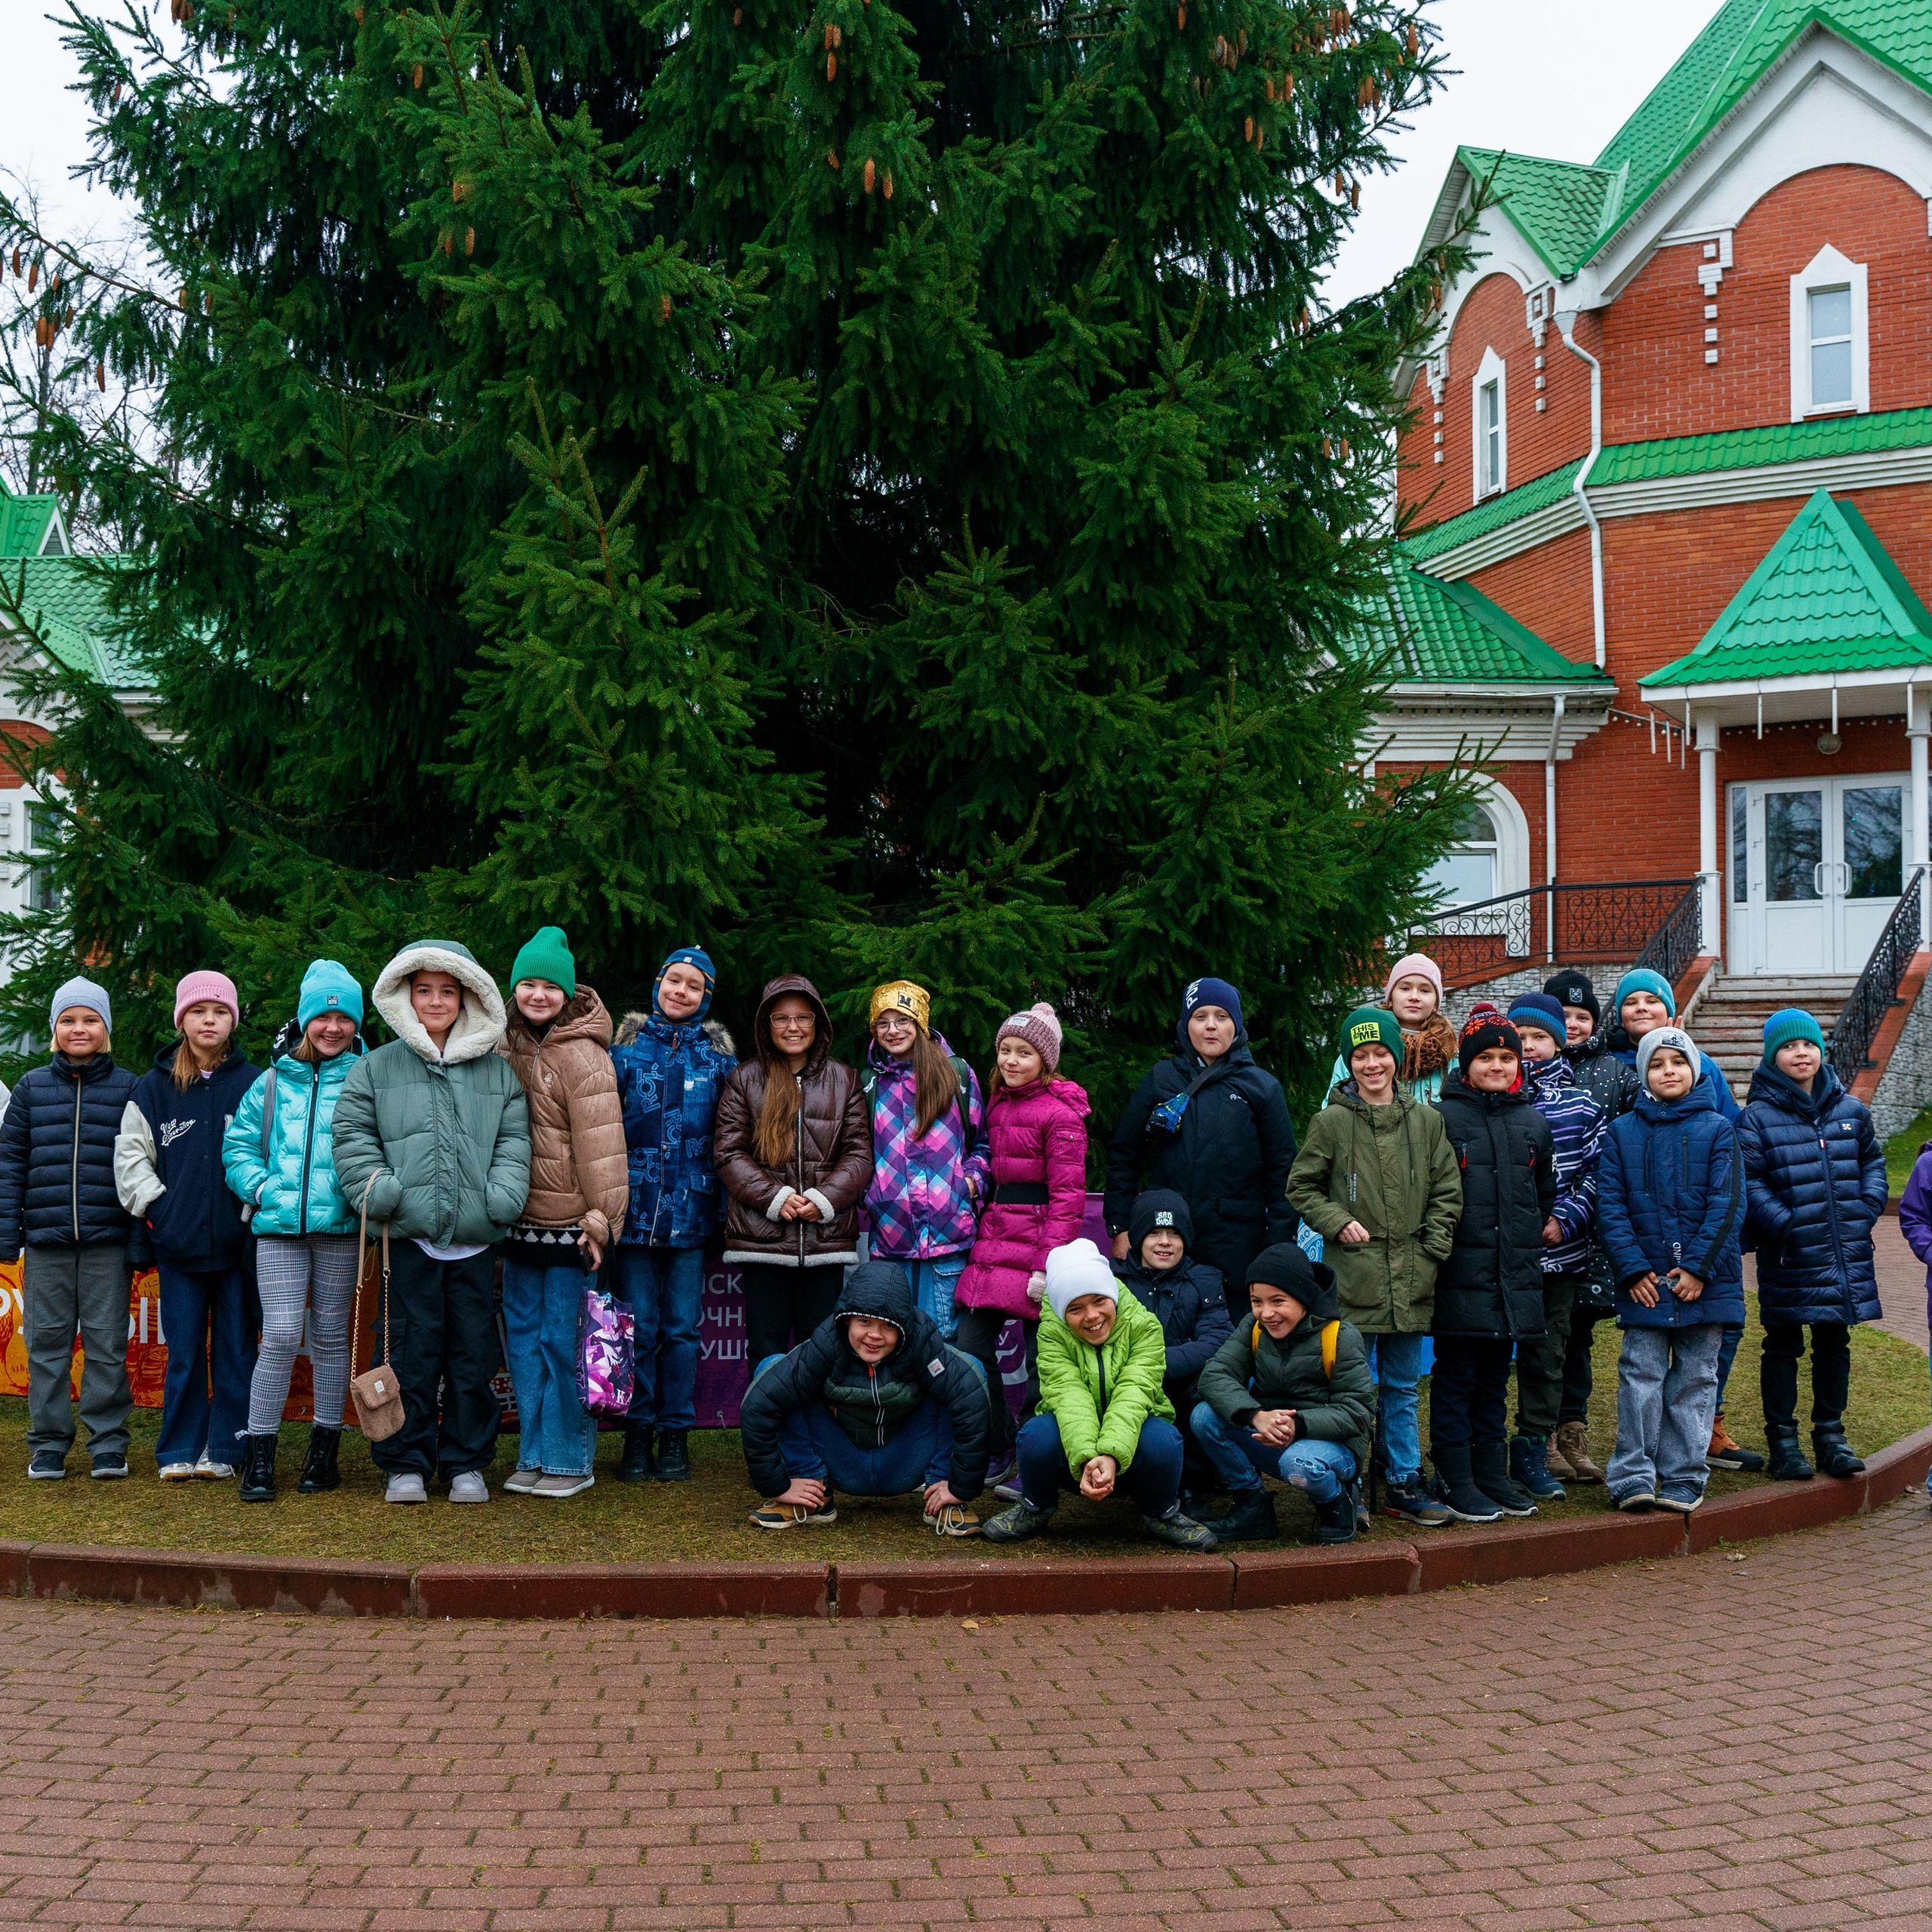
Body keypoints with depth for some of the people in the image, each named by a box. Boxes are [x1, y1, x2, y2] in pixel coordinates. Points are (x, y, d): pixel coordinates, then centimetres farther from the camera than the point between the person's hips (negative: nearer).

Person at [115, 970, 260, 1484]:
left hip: (238, 1242, -1)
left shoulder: (255, 1084, 4)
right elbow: (130, 1155, 9)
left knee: (235, 1347, 3)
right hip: (177, 1245, 1)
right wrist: (155, 1207, -1)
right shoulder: (152, 1088, 8)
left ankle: (226, 1450, 10)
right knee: (183, 1350, 4)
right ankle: (180, 1452, 12)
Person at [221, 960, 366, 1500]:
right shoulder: (272, 1081, 10)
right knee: (281, 1335, -7)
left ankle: (325, 1450, 18)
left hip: (340, 1227, 0)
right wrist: (265, 1190, -4)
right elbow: (238, 1147, 11)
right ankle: (258, 1453, 0)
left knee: (330, 1336, 7)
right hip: (279, 1226, 1)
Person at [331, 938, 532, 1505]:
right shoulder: (376, 1068, 9)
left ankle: (466, 1464, 15)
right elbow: (353, 1134, 7)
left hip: (475, 1242, 1)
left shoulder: (497, 1072, 12)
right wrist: (376, 1187, -7)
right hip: (410, 1237, -1)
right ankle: (406, 1465, 11)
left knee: (472, 1356, 5)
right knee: (411, 1356, 0)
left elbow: (514, 1140, 12)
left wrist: (504, 1193, -4)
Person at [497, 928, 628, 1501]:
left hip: (569, 1222, -7)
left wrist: (602, 1219, -18)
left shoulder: (582, 1054, -12)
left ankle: (569, 1460, 10)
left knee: (564, 1341, -2)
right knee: (523, 1336, 11)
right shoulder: (506, 1047, 10)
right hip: (520, 1218, 7)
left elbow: (600, 1143, -15)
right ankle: (534, 1456, 20)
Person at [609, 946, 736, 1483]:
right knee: (639, 1326, 2)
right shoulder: (628, 1047, 6)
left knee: (681, 1327, 4)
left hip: (691, 1212, 0)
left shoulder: (718, 1054, 7)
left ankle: (675, 1435, 14)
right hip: (635, 1210, 0)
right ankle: (638, 1433, 13)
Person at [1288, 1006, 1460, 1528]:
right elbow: (1301, 1186, 5)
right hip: (1353, 1272, -3)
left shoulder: (1426, 1120, 7)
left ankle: (1405, 1484, 20)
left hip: (1411, 1278, 3)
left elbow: (1448, 1191, 10)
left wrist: (1432, 1249, 1)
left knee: (1402, 1387, 12)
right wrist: (1337, 1222, -8)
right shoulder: (1331, 1121, -2)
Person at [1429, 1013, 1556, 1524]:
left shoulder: (1533, 1123, 11)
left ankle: (1493, 1474, 21)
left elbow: (1546, 1194, 22)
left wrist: (1531, 1243, 15)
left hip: (1515, 1276, 5)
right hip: (1460, 1274, -5)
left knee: (1496, 1377, 13)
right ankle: (1456, 1481, 6)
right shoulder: (1443, 1117, -5)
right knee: (1456, 1376, 0)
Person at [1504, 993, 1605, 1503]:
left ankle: (1532, 1454, 18)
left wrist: (1566, 1221, -8)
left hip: (1561, 1252, 2)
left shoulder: (1581, 1104, 6)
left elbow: (1597, 1172, 5)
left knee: (1548, 1355, 8)